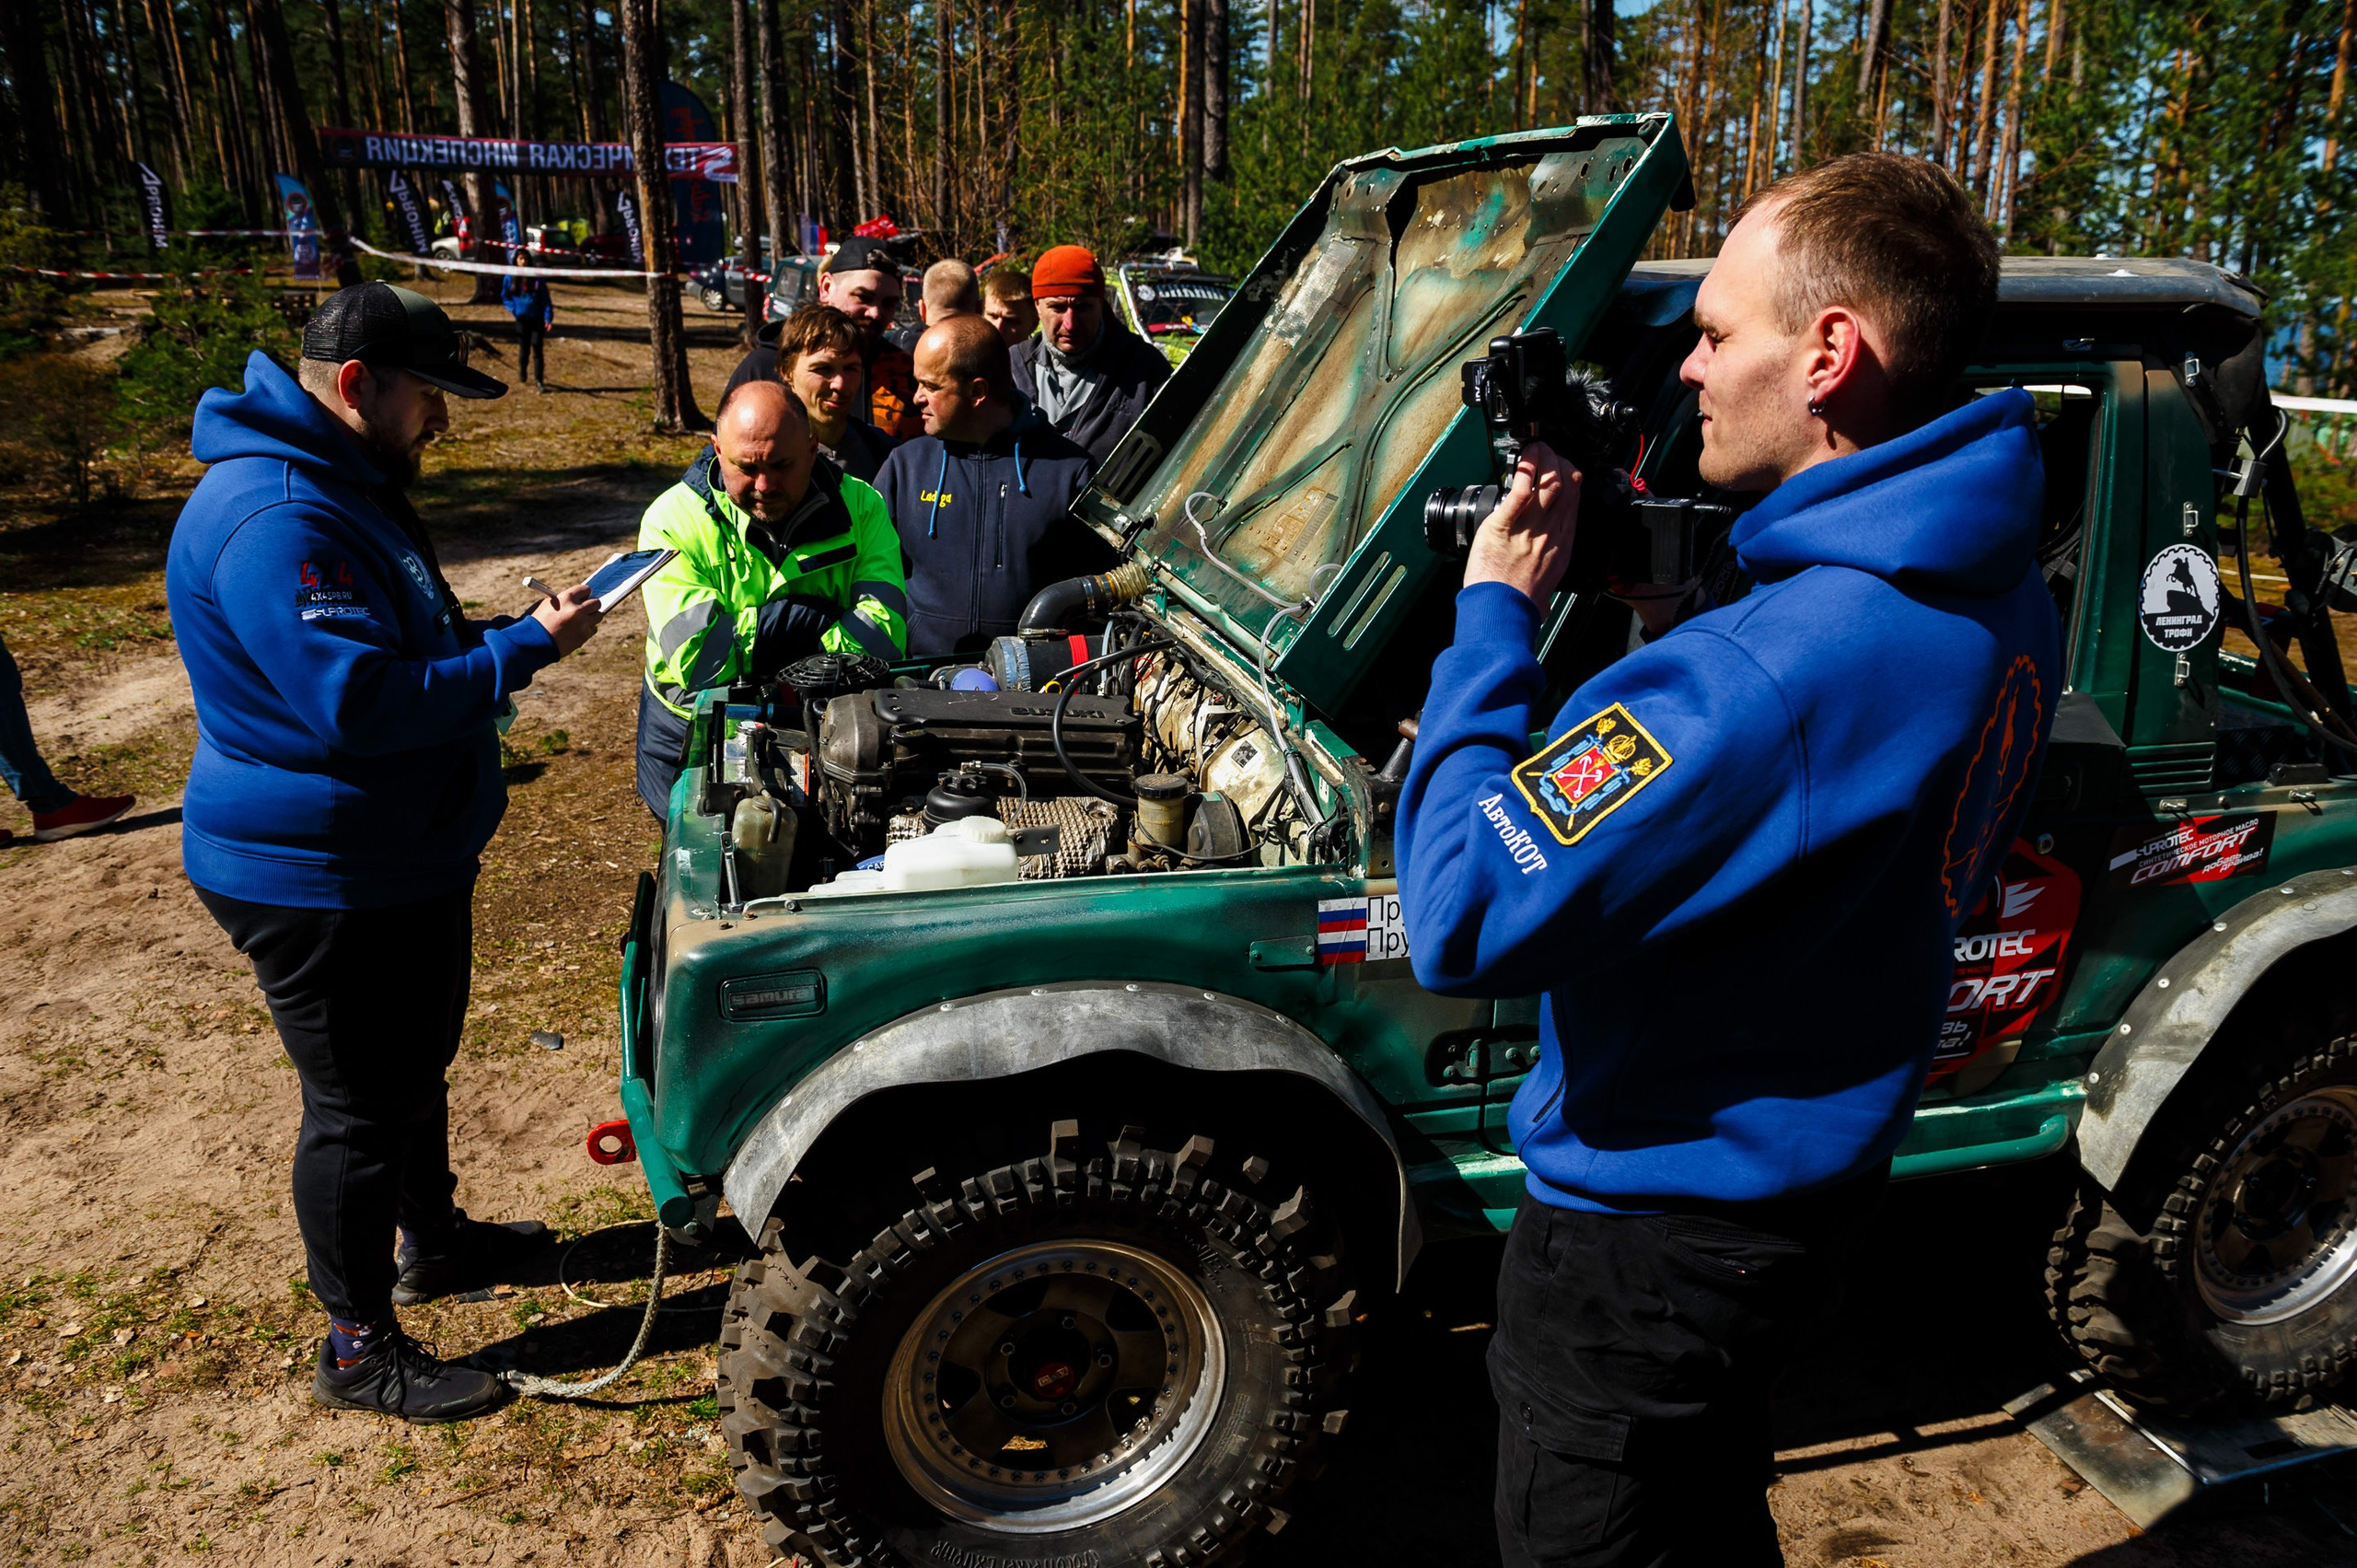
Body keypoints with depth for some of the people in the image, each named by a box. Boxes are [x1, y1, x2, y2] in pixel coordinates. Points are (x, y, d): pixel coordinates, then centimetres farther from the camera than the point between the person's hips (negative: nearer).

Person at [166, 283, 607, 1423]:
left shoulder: (347, 486, 10)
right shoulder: (272, 518, -26)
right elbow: (358, 700, -33)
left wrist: (501, 641, 5)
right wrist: (522, 647, -27)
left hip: (408, 858, 10)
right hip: (318, 886, -10)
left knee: (418, 1064, 25)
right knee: (359, 1108, 3)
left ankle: (433, 1240, 46)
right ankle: (359, 1349, 21)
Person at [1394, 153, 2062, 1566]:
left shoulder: (1772, 667, -36)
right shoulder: (2002, 599, -3)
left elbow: (1460, 920, -33)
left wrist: (1497, 613, -23)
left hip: (1653, 1230, -8)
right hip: (1814, 1173, 9)